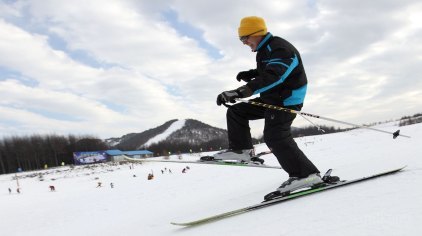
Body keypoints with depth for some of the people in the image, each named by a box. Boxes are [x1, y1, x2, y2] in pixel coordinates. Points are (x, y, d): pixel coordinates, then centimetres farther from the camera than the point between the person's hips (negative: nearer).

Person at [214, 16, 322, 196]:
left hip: (287, 100, -10)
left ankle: (307, 174, -18)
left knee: (275, 136, -22)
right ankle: (241, 149, 10)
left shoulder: (279, 48, -21)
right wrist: (249, 75, 7)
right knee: (236, 111, 7)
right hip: (271, 99, 10)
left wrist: (239, 92, -48)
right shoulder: (264, 51, 12)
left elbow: (271, 77, -38)